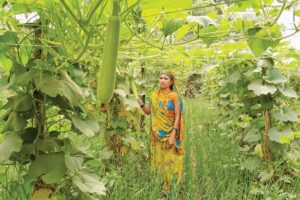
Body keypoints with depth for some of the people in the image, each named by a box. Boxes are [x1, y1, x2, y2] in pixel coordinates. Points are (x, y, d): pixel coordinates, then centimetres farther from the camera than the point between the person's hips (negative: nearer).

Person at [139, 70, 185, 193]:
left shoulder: (174, 95, -11)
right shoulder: (155, 95, 4)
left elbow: (178, 116, -13)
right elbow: (148, 112, 11)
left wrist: (173, 135, -20)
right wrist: (140, 103, -8)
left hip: (169, 133, -4)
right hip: (157, 133, 5)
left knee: (168, 158, 3)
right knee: (158, 157, 10)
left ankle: (168, 185, 16)